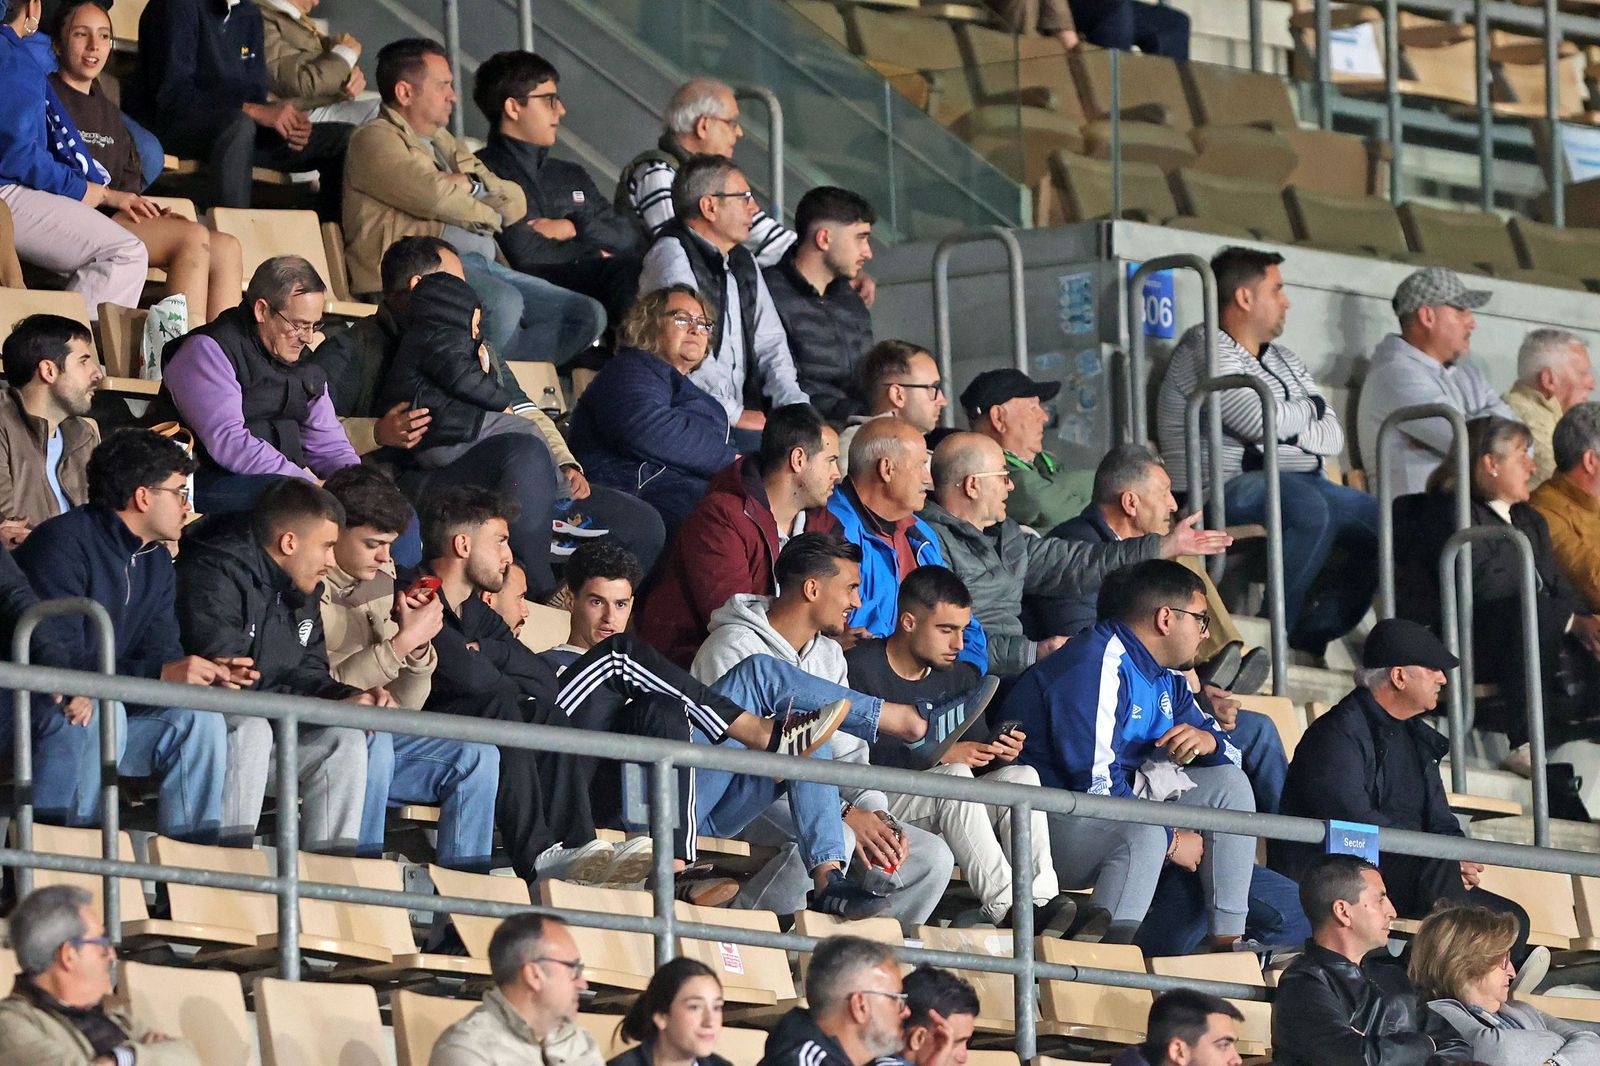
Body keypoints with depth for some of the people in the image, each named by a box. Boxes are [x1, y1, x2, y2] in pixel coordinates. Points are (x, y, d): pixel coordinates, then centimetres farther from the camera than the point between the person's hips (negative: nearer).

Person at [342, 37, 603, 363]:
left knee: (587, 315, -9)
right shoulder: (376, 139, 3)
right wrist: (489, 213, 6)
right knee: (504, 304, -38)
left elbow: (515, 202, 22)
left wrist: (471, 185, 2)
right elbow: (436, 196, -13)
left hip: (484, 264, 9)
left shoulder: (443, 141, 30)